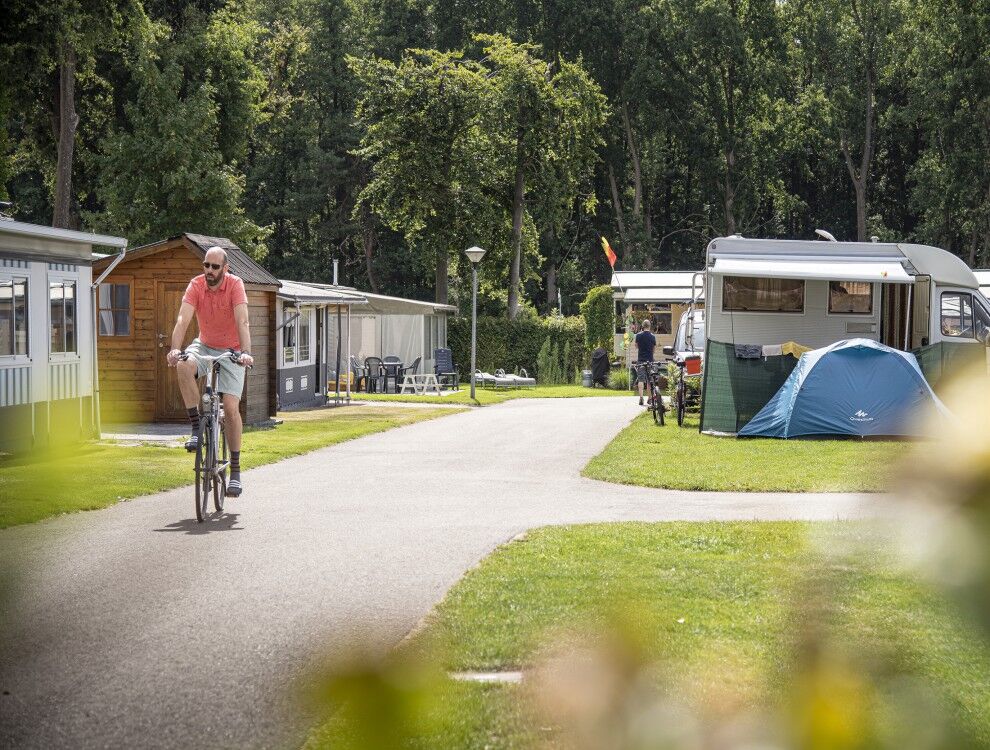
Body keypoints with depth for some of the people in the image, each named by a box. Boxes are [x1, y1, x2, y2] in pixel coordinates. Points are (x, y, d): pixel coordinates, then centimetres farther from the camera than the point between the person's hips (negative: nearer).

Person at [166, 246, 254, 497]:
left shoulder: (235, 285, -17)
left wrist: (246, 352, -43)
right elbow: (183, 319, -22)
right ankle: (196, 428, -21)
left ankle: (235, 470, -3)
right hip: (205, 346, 2)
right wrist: (175, 349, -39)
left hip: (231, 351, -2)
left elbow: (242, 322, -28)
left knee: (230, 407, -13)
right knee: (183, 366, -32)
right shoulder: (196, 285, -11)